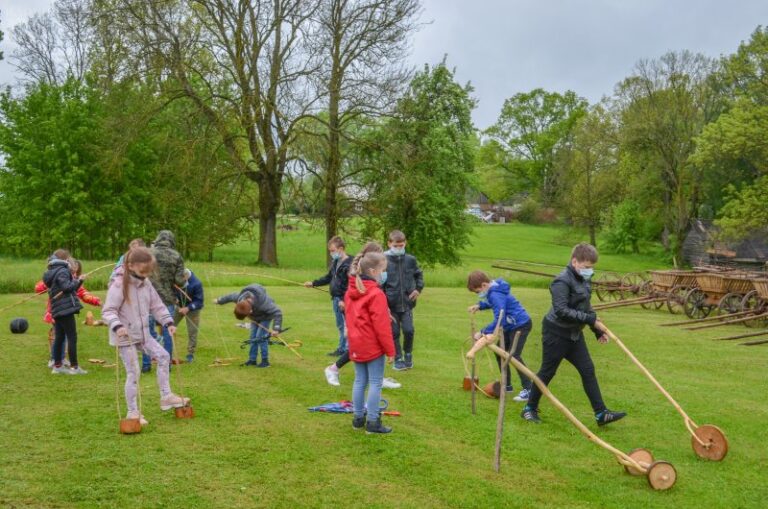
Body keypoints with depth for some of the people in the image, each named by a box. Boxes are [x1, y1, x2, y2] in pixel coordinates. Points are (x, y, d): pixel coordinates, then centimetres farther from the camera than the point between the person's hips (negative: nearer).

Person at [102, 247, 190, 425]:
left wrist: (168, 322, 2)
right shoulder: (119, 285, -18)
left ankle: (166, 396, 12)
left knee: (163, 356, 1)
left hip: (143, 334, 7)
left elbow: (157, 306, 12)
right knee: (133, 373, -4)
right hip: (125, 336, -7)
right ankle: (133, 412, 10)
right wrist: (117, 326, -36)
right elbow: (107, 311, -20)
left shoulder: (146, 284, 4)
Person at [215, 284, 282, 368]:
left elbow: (277, 313, -42)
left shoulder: (263, 303, -47)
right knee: (253, 338, 6)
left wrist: (276, 329, -51)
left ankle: (265, 361, -6)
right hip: (255, 318, 6)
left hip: (265, 317, -6)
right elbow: (230, 296, -6)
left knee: (260, 337, -14)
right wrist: (219, 301, 13)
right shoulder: (240, 298, -30)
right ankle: (252, 360, 16)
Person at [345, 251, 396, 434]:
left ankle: (358, 417, 21)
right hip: (373, 347, -8)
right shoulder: (376, 294, -19)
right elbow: (381, 325, -18)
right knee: (375, 383, -1)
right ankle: (373, 422, 0)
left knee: (360, 381, 14)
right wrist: (390, 350, -11)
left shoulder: (351, 292, 7)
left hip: (356, 346, 8)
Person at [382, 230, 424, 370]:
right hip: (391, 305, -2)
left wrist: (418, 289, 4)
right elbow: (379, 284, -8)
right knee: (394, 333, 5)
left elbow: (419, 275, 20)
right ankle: (398, 359, 21)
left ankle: (408, 355, 22)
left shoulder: (410, 260, 1)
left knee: (408, 330, -4)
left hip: (407, 303, 2)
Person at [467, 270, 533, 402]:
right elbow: (494, 304, 24)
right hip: (511, 326, 11)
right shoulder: (493, 290, 3)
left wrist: (483, 332, -29)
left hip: (521, 325, -11)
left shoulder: (496, 295, -27)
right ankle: (507, 385, 24)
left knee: (514, 356, -17)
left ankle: (528, 389, -15)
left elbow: (499, 321, -31)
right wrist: (480, 305, 8)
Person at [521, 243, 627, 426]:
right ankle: (530, 409, 19)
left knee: (588, 370, 4)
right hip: (556, 334, -8)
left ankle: (601, 413, 6)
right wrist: (591, 319, -28)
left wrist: (598, 331, 17)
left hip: (574, 334, 8)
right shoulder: (562, 281, -21)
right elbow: (561, 311, -30)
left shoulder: (583, 280, 8)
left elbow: (585, 308, 19)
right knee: (547, 372, 3)